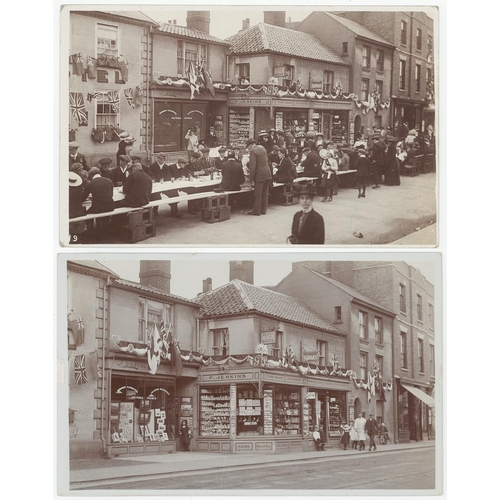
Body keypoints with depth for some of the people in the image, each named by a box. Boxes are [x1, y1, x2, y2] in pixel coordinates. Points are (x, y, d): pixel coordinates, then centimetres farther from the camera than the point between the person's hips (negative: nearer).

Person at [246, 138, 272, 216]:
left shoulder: (253, 151, -12)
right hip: (267, 174, 8)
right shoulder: (262, 148, 12)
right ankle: (263, 210, 17)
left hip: (260, 175, -8)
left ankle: (256, 211, 2)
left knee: (257, 194, -1)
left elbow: (253, 166, -16)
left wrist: (252, 179, -13)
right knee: (265, 193, 12)